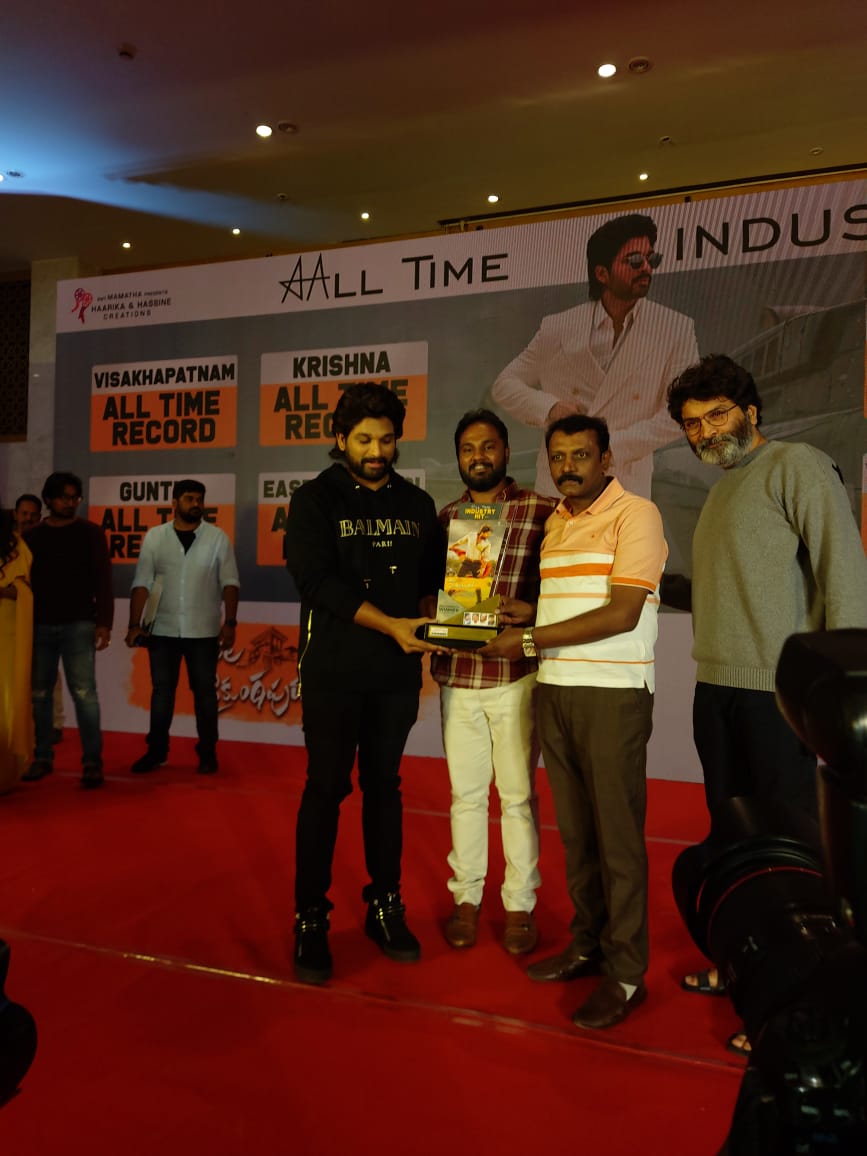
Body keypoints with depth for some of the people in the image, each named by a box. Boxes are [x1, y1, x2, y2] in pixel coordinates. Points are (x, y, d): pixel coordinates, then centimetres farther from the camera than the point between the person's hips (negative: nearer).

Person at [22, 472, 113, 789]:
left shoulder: (90, 533, 2)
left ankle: (92, 761, -3)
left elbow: (102, 581, -1)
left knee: (83, 692, -7)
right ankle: (42, 757, 19)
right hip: (39, 625, 3)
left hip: (78, 625, -3)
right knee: (39, 694, 8)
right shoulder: (32, 536, 9)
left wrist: (103, 622, -9)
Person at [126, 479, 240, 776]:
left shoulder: (218, 537, -1)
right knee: (161, 691, 9)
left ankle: (207, 753, 15)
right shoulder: (155, 536, 2)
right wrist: (134, 624, -7)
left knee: (204, 691, 6)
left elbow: (229, 582, -2)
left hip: (203, 631, -1)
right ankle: (156, 751, 20)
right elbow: (141, 583, 0)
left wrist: (230, 622, -11)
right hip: (162, 629, 1)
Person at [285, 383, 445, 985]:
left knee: (385, 786, 12)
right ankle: (310, 918, 15)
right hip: (334, 671, -3)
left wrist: (424, 632, -6)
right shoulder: (316, 499, -2)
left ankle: (385, 907, 25)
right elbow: (318, 579, -14)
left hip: (397, 674, 4)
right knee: (326, 789, 2)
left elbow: (430, 579, 13)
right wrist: (391, 625, -21)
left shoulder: (417, 504, 10)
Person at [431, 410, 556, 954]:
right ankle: (466, 896, 27)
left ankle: (520, 904, 23)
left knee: (518, 796, 7)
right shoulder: (444, 517, 10)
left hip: (516, 675, -3)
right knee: (465, 793, 12)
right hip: (456, 676, 3)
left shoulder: (541, 511, -3)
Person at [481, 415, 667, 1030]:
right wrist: (530, 611, 6)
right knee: (575, 829, 13)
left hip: (613, 694, -7)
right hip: (554, 691, 7)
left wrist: (531, 640, -14)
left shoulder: (635, 514, -8)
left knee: (617, 835, 0)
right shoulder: (556, 522, 16)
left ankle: (626, 973, 12)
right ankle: (588, 945, 27)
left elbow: (621, 614, -17)